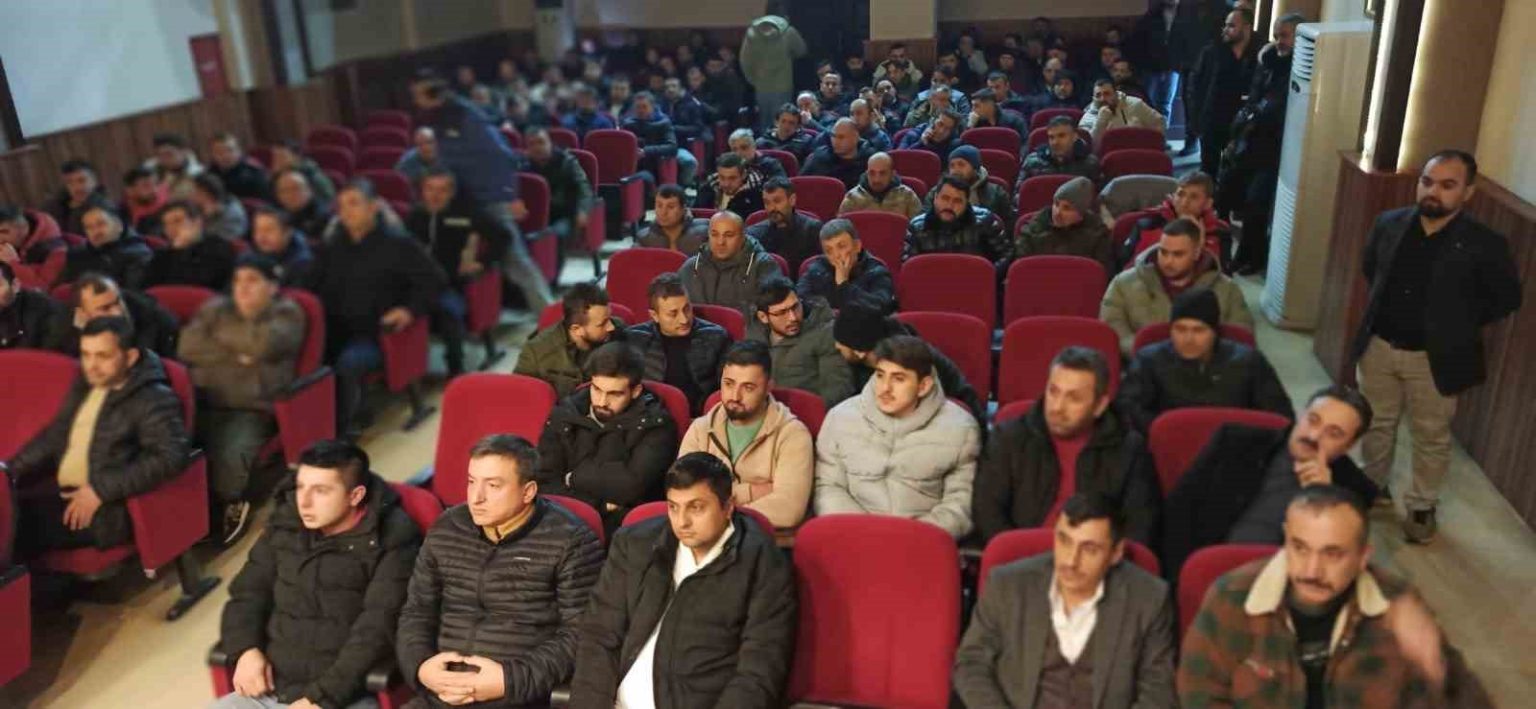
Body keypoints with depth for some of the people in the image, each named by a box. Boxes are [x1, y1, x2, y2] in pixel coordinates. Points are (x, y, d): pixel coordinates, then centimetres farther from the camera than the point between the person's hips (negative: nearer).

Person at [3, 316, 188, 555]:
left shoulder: (153, 399, -11)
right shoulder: (85, 384, 14)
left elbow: (172, 456, -24)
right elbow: (55, 434, 26)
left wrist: (101, 490, -25)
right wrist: (10, 470, 12)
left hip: (107, 508, -8)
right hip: (61, 491, 8)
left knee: (17, 527, -23)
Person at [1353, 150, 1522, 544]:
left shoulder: (1484, 244, -16)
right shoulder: (1389, 224, -5)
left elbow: (1507, 298, -3)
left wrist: (1459, 323, -5)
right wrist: (1384, 309, 8)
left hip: (1434, 358, -3)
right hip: (1379, 346, 3)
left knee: (1431, 437, 12)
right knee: (1377, 424, 19)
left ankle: (1422, 506, 29)